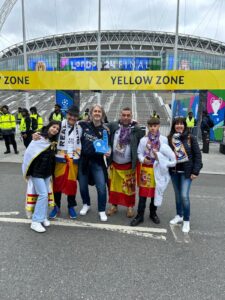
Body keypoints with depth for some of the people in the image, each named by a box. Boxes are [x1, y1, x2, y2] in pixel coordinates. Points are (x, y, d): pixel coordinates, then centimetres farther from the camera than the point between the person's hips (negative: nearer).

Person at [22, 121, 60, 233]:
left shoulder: (53, 141, 5)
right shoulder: (39, 139, -15)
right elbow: (29, 153, -14)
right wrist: (27, 172, -8)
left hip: (47, 172, 6)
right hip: (37, 172, -6)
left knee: (45, 194, 11)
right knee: (43, 194, -9)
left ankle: (43, 217, 25)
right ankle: (35, 222, 1)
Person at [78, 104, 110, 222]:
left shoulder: (105, 130, 0)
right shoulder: (84, 125, 0)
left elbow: (107, 145, 5)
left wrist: (107, 152, -15)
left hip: (97, 162, -1)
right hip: (83, 160, 1)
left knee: (101, 187, -6)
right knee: (82, 186, 12)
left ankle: (102, 210, 16)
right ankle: (86, 204, 39)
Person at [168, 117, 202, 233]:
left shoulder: (191, 138, -8)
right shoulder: (169, 138, -3)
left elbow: (197, 155, -6)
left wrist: (195, 171, -9)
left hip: (186, 171, -3)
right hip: (174, 171, 3)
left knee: (184, 195, -8)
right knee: (177, 195, 15)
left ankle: (186, 220, 11)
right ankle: (179, 215, 34)